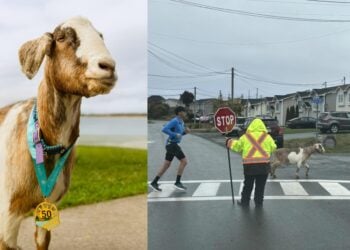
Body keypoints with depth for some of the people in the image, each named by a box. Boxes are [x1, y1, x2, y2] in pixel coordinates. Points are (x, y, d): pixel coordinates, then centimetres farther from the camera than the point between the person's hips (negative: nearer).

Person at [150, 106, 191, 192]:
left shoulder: (181, 122, 16)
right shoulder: (174, 121, -15)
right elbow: (164, 129, -24)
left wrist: (186, 131, 8)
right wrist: (175, 134, -22)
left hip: (173, 144, 10)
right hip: (172, 144, -10)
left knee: (166, 165, 8)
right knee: (184, 161, -10)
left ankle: (154, 182, 8)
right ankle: (178, 182, -7)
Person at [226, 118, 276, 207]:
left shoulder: (245, 137, 1)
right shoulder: (267, 137, 0)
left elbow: (237, 146, 7)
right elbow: (273, 147, 2)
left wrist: (230, 142, 26)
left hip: (249, 165, 0)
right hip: (264, 165, 0)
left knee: (248, 185, 14)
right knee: (260, 185, 9)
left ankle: (244, 201, 22)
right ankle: (258, 202, 14)